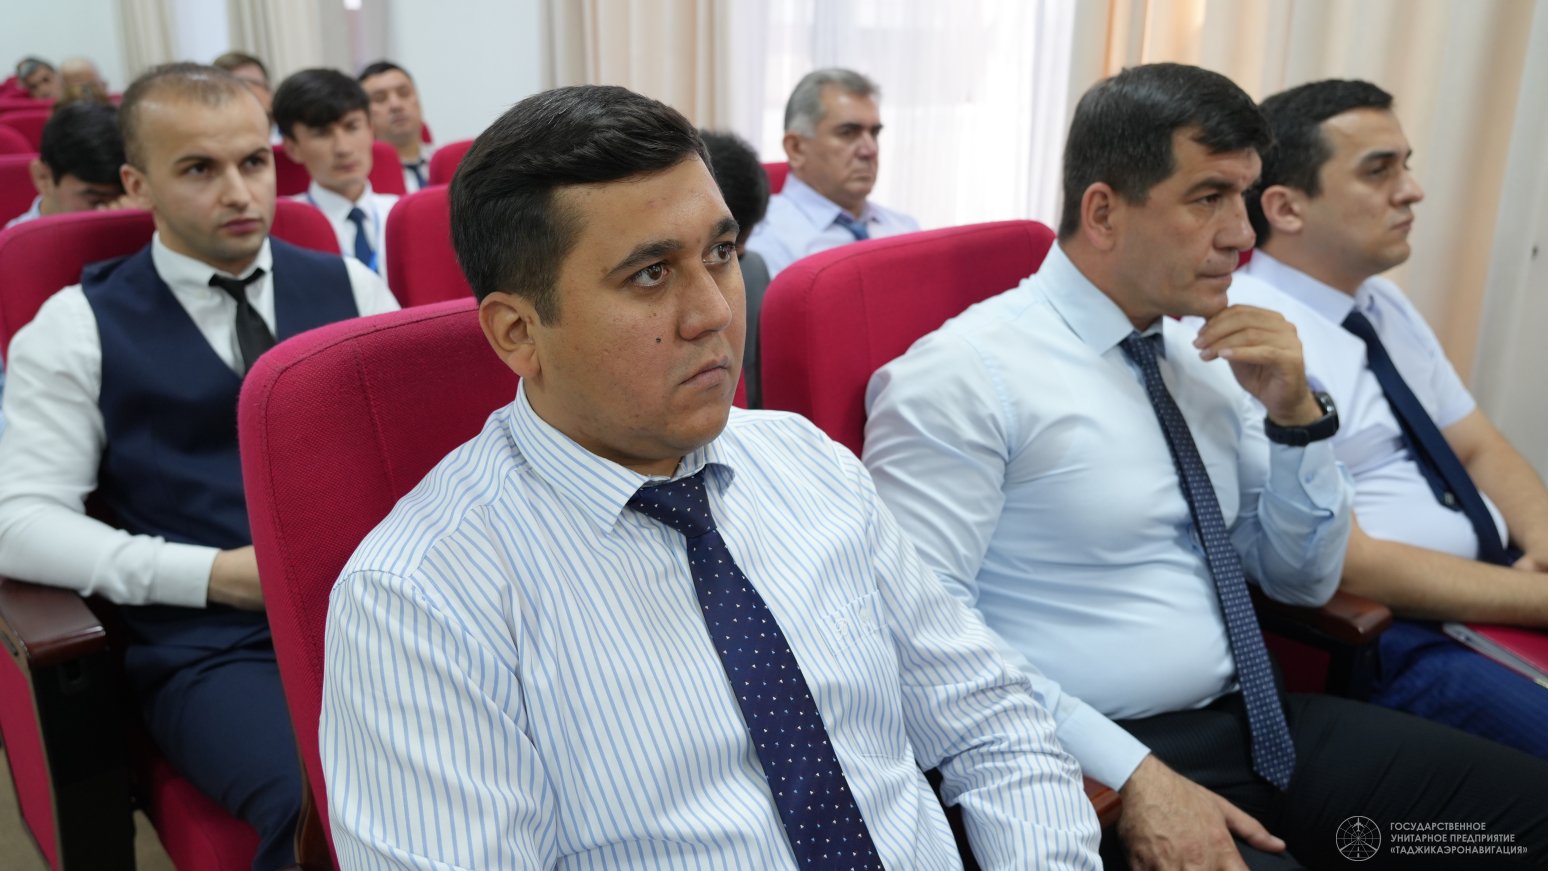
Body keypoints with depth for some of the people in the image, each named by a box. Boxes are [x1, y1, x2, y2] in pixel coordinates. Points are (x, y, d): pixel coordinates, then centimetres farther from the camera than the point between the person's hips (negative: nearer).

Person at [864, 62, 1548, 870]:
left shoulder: (1205, 359, 9)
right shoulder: (965, 376, -14)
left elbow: (1306, 578, 14)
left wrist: (1293, 413, -2)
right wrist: (1130, 774, -22)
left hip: (1261, 722, 7)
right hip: (1095, 764, -7)